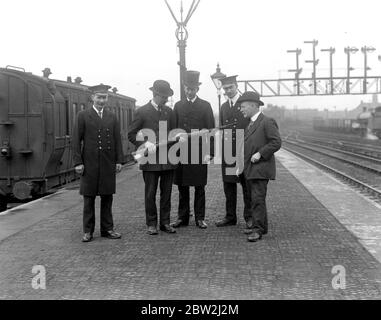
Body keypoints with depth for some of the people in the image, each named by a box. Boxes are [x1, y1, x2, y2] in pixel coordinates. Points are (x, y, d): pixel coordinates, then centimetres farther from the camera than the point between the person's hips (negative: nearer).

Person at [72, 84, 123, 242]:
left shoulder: (112, 117, 12)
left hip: (108, 164, 3)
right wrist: (78, 162, -8)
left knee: (107, 197, 7)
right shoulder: (83, 116, 2)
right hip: (89, 164, -2)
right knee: (89, 198, 4)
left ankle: (107, 229, 16)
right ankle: (88, 231, 12)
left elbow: (117, 139, 11)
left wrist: (119, 160, 4)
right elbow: (76, 140, -1)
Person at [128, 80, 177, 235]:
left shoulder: (169, 111, 12)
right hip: (150, 159, -4)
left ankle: (165, 222, 17)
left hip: (168, 159, 4)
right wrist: (145, 144, -15)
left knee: (166, 192, 8)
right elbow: (132, 135, -1)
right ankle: (151, 224, 12)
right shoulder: (142, 112, -2)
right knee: (150, 193, 2)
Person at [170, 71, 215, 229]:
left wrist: (209, 152, -7)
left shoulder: (205, 106, 4)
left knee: (199, 187, 3)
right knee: (182, 187, 7)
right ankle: (182, 217, 15)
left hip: (199, 152, -2)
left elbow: (211, 131, 1)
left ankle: (200, 218, 12)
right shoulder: (178, 106, 11)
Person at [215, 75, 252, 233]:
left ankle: (249, 218, 7)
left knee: (247, 185, -1)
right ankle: (230, 217, 18)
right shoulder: (224, 107, 15)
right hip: (228, 151, 5)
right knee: (228, 184, 8)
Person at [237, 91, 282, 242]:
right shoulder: (249, 125, 19)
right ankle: (261, 226, 21)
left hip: (261, 168, -9)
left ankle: (257, 230, -9)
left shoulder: (267, 122, -8)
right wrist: (241, 165, 18)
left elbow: (276, 142, -15)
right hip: (249, 169, 9)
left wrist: (260, 154, -18)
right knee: (254, 199, 12)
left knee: (258, 199, -11)